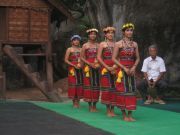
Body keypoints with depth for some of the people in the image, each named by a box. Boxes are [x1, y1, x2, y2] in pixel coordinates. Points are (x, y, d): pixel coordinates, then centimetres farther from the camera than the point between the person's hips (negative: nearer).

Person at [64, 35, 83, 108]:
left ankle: (78, 101, 9)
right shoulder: (69, 49, 2)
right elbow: (66, 60, -4)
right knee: (73, 84, -5)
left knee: (79, 84, 2)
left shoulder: (81, 49, 11)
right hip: (72, 69, -3)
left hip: (80, 69, 3)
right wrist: (74, 65, -13)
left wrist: (82, 65, -8)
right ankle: (74, 102, -1)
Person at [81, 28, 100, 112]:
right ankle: (90, 106, 1)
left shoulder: (98, 45, 9)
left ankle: (94, 105, 9)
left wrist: (98, 64, -8)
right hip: (88, 67, -2)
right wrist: (90, 64, -12)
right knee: (88, 84, -4)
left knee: (96, 84, 2)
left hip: (97, 67, 3)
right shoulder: (85, 45, 3)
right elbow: (82, 57, 0)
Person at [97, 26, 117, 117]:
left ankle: (112, 110, 7)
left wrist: (115, 66, -10)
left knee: (114, 87, 0)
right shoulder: (102, 44, 4)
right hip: (105, 68, -2)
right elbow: (99, 58, -2)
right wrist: (107, 67, -10)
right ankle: (108, 110, 3)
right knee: (107, 87, -2)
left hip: (115, 68, 2)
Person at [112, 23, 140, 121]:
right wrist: (124, 68, -13)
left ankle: (130, 114, 6)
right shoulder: (118, 44, -3)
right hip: (121, 70, -4)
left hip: (131, 70, 4)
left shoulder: (134, 44, 9)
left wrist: (134, 67, -8)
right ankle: (124, 115, 3)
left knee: (131, 90, 1)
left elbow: (137, 58, 11)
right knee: (122, 90, -3)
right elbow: (114, 58, -7)